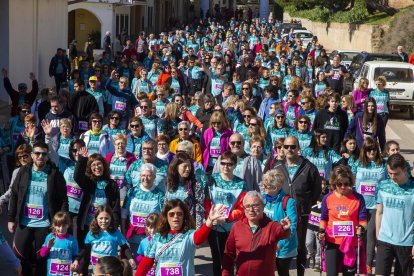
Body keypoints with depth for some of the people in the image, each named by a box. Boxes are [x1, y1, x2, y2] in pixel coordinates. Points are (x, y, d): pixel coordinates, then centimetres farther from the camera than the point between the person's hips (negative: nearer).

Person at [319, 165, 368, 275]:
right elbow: (324, 219, 11)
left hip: (352, 243, 0)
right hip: (332, 243, 0)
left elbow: (362, 220, -1)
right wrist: (322, 230, -6)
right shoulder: (327, 198, 0)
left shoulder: (358, 198, -3)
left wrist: (361, 228, -22)